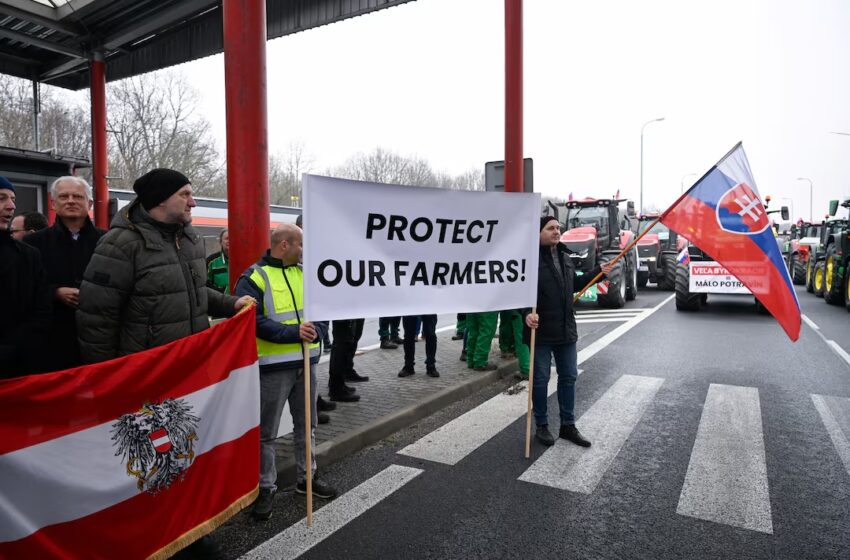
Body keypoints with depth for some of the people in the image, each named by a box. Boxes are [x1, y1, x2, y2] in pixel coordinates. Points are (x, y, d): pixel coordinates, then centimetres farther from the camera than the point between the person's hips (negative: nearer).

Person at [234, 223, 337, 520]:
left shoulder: (305, 273, 10)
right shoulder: (254, 278, -10)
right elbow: (254, 320, -19)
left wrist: (316, 331, -12)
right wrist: (292, 332, -26)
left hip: (306, 362, 6)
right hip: (273, 366, -6)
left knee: (306, 425, 17)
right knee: (266, 431, 5)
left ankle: (307, 477, 33)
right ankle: (265, 487, 21)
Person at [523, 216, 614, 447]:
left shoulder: (564, 257, 12)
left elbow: (574, 285, 25)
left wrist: (598, 271, 27)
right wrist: (527, 313, -35)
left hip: (566, 329, 7)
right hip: (541, 330, -7)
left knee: (568, 376, 14)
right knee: (541, 379, 5)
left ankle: (568, 425, 28)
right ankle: (542, 426, 21)